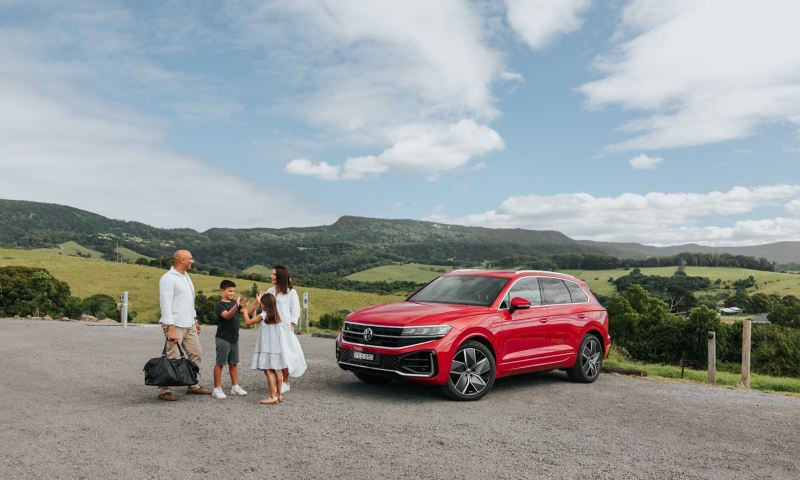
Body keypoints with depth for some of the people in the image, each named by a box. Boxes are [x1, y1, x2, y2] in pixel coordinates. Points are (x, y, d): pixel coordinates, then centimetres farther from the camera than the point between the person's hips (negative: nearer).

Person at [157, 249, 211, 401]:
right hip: (175, 326, -9)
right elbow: (166, 304, -18)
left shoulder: (186, 276, 16)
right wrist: (171, 328, -23)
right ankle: (163, 390, 2)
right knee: (172, 358, -7)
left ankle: (194, 385, 20)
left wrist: (195, 320, 20)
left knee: (195, 354, 11)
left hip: (189, 325, 9)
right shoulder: (168, 278, -12)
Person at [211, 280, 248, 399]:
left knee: (234, 363, 12)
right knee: (220, 363, -1)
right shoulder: (219, 305, -12)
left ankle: (235, 387, 19)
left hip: (234, 339, 7)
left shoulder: (234, 302, 10)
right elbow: (227, 315, -29)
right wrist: (236, 305, -43)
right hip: (223, 339, -7)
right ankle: (217, 389, 4)